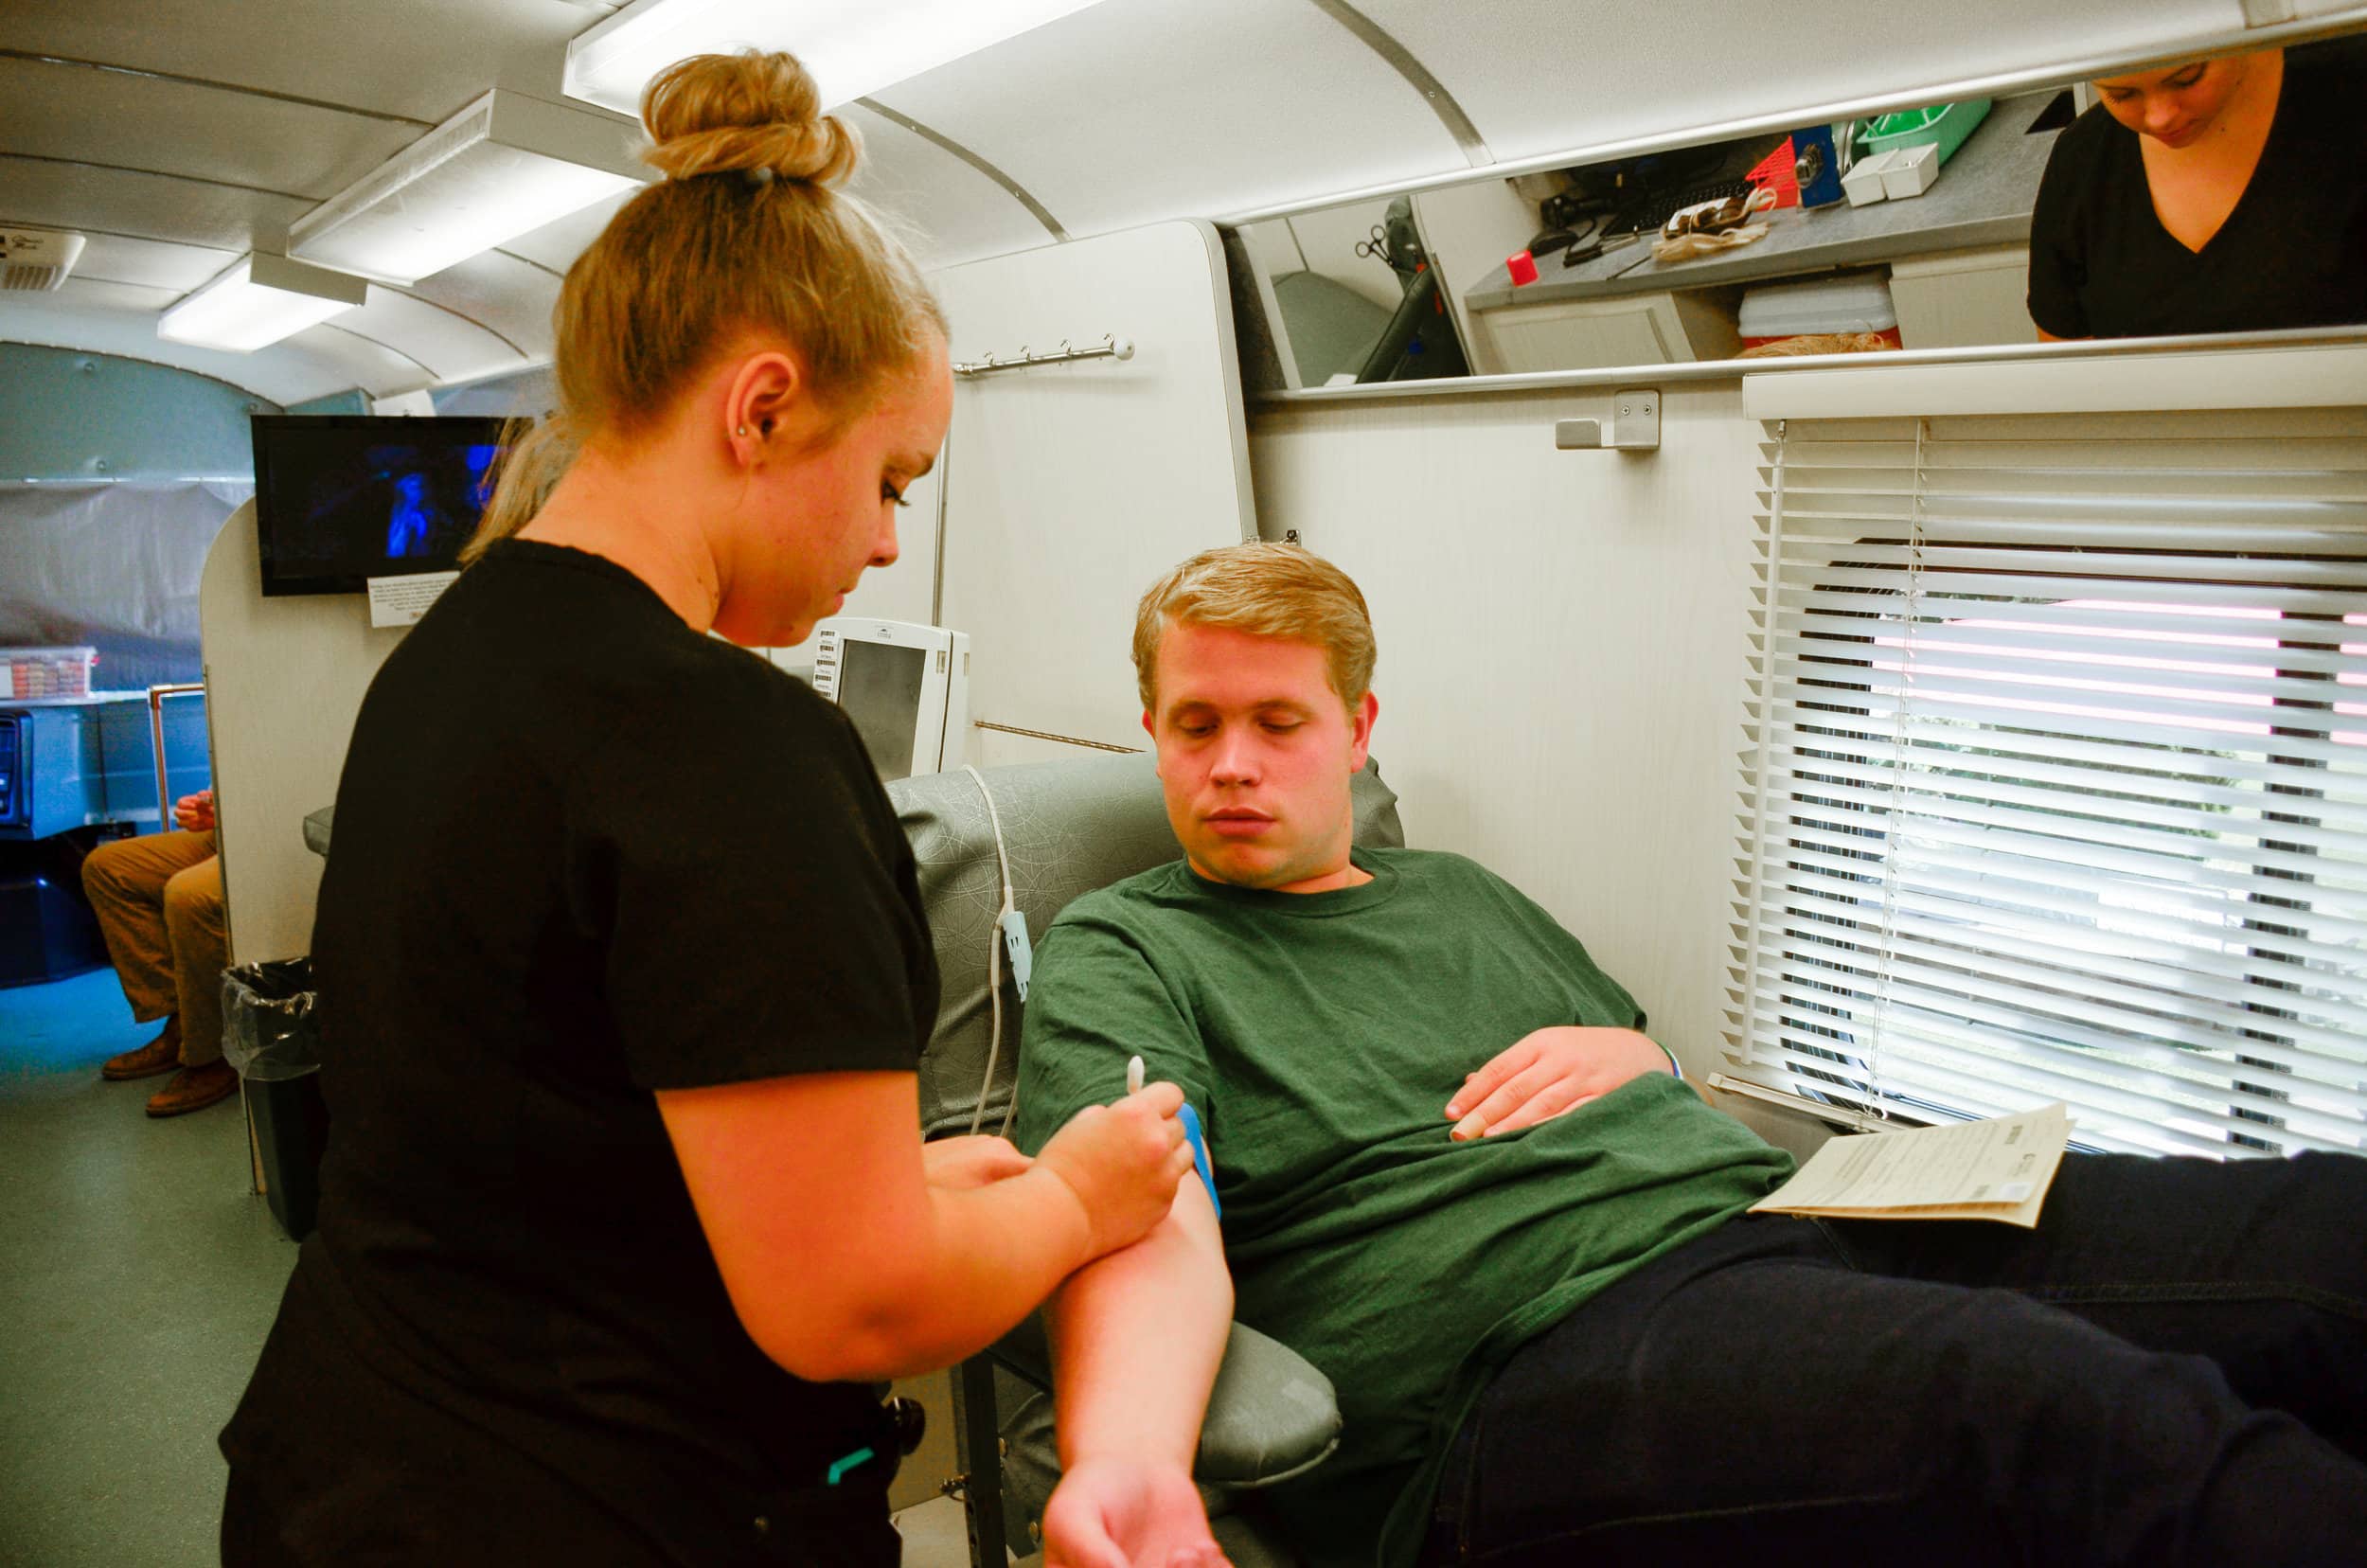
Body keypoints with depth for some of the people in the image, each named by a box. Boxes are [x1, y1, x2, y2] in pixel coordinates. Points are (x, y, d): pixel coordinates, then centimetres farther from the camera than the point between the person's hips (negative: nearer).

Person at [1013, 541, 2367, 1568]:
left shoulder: (1462, 893, 28)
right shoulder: (1117, 951, 8)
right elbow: (1152, 1230, -10)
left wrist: (1631, 1055, 10)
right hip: (1531, 1353, -7)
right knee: (2080, 1414, -35)